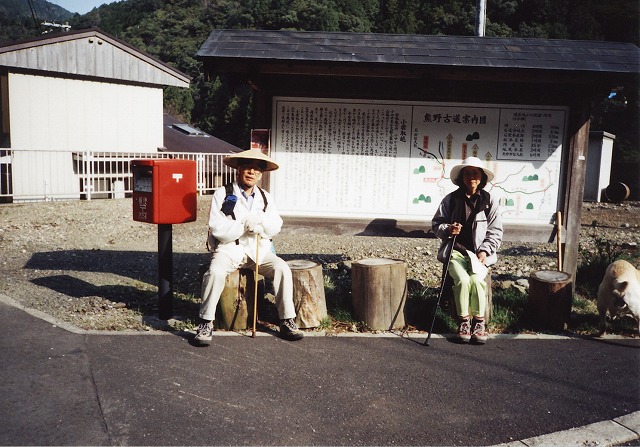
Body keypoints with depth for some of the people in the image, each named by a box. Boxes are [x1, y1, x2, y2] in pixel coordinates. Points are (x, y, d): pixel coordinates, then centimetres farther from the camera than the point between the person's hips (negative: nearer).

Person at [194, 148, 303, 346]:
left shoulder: (265, 198, 13)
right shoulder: (222, 194, -1)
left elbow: (275, 229, 2)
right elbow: (217, 228, -11)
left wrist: (261, 220, -18)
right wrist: (245, 226, -20)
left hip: (259, 250, 3)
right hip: (229, 249, -3)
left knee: (282, 269, -20)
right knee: (215, 272, -32)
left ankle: (287, 322, -10)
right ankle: (206, 324, -16)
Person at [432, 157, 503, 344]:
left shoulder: (489, 200, 4)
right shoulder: (451, 199, 3)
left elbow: (496, 230, 5)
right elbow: (436, 223, 9)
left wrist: (484, 251, -8)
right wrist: (447, 229, -13)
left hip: (479, 252, 0)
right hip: (456, 251, 0)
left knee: (477, 279, -26)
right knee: (462, 280, -26)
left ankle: (479, 321, -9)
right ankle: (463, 321, -8)